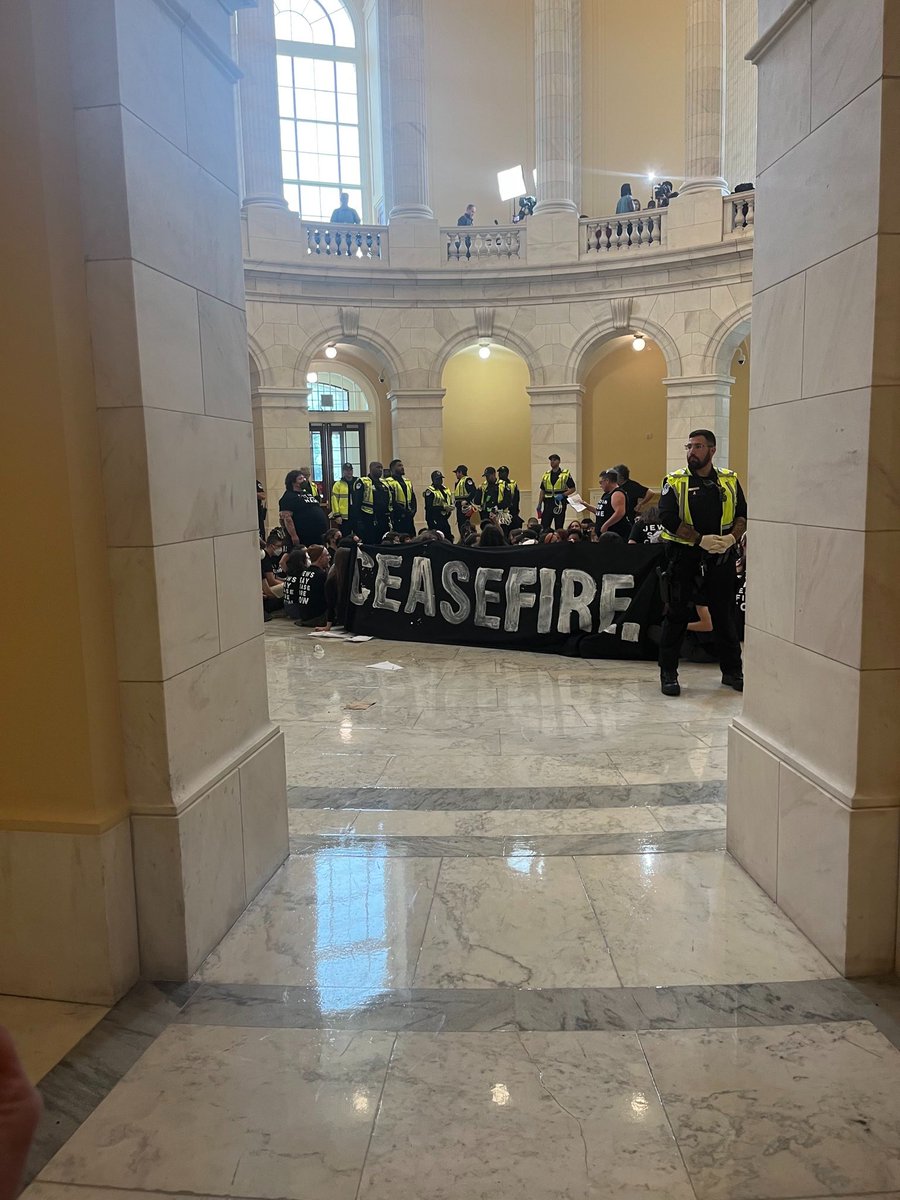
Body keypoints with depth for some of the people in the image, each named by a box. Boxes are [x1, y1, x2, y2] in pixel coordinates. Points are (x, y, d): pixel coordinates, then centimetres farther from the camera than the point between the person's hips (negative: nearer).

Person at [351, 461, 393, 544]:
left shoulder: (384, 483, 16)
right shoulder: (362, 483, -6)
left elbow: (390, 502, 21)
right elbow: (355, 503, -11)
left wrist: (389, 518, 14)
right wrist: (358, 521, -16)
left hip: (384, 521, 7)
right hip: (368, 522, -7)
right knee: (369, 545, -5)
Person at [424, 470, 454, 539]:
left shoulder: (446, 490, 16)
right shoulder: (430, 491, -9)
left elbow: (450, 502, 26)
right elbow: (429, 507, -16)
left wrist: (451, 506, 1)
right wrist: (444, 507, -20)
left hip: (444, 518, 7)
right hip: (434, 520, -7)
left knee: (449, 538, 3)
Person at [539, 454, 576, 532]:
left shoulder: (566, 474, 0)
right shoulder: (546, 474, 11)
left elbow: (572, 488, 0)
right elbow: (542, 490, 16)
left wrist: (563, 495, -15)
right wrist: (539, 504, 10)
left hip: (560, 502, -3)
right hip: (548, 502, 3)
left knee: (559, 526, 3)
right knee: (544, 526, -2)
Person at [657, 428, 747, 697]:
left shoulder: (730, 480, 7)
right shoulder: (675, 481, -2)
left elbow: (742, 514, 7)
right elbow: (668, 518, -13)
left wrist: (732, 537, -13)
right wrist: (701, 539, -20)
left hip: (721, 557, 3)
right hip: (684, 556, -3)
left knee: (725, 615, 11)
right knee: (676, 615, 2)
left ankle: (732, 671, 24)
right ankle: (668, 674, 11)